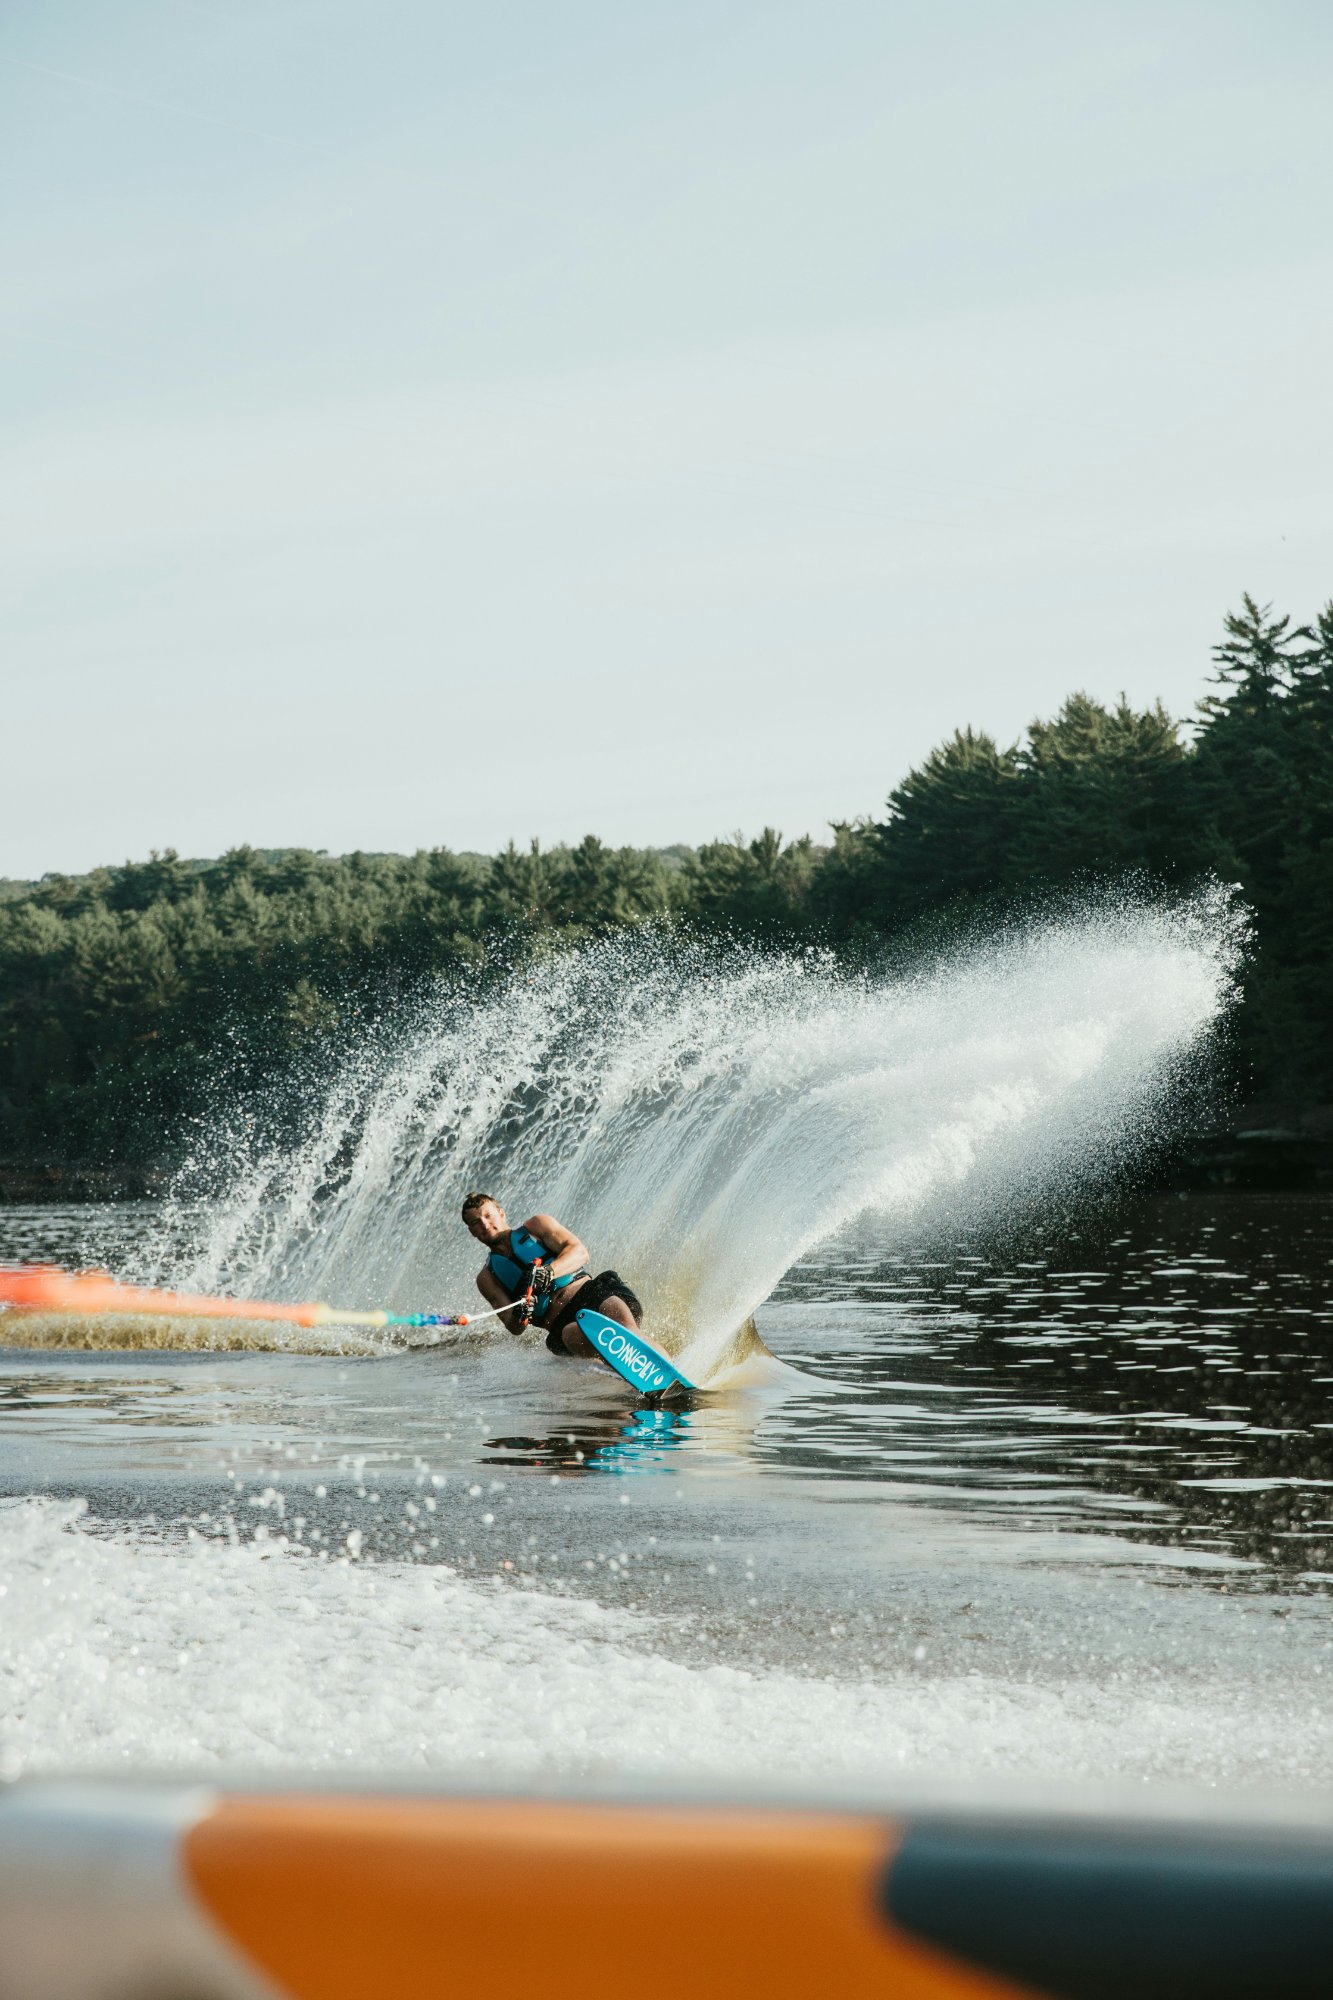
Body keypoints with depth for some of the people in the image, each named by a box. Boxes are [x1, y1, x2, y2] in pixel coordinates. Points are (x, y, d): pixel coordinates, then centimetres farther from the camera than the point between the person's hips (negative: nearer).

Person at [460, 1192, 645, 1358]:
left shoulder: (535, 1226, 17)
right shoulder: (487, 1279, 18)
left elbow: (579, 1252, 0)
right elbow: (514, 1328, 4)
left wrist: (547, 1271, -20)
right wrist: (518, 1315, -21)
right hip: (561, 1323, 0)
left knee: (614, 1309, -35)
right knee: (574, 1335, -36)